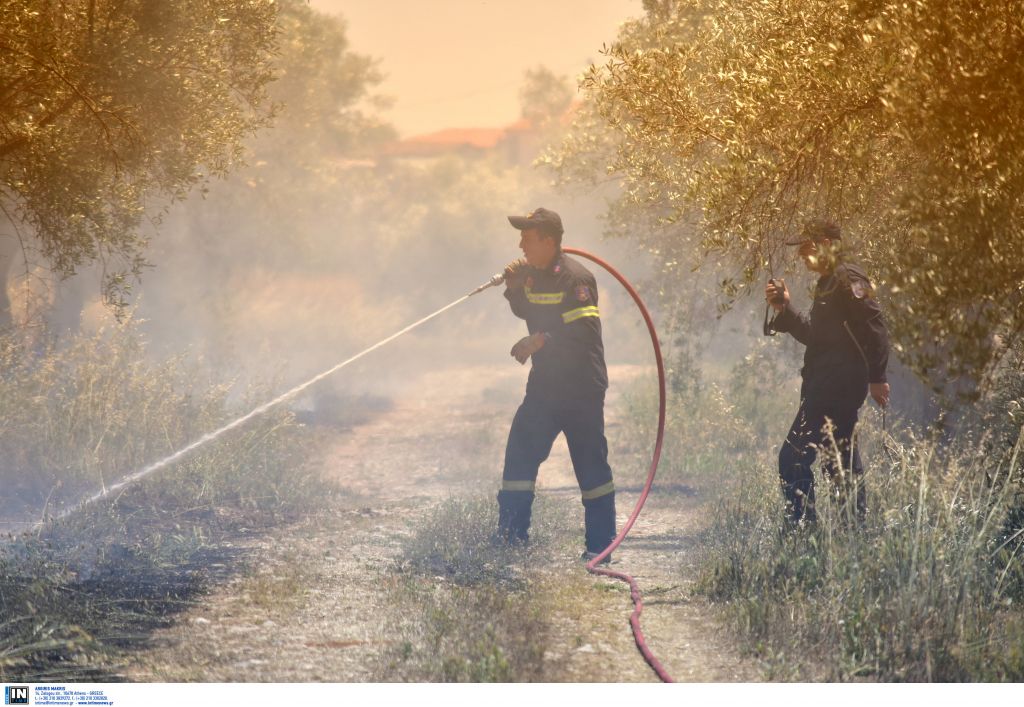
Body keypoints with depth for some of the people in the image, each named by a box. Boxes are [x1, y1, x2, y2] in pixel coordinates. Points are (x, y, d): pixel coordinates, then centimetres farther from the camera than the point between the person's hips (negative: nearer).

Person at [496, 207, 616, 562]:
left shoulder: (575, 279, -19)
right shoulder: (533, 273, 7)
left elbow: (585, 334, -25)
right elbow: (525, 312, 22)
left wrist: (540, 342, -25)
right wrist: (514, 287, 3)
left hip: (581, 389, -8)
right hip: (544, 383, 8)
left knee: (591, 465, -2)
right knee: (520, 456, 5)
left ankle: (600, 546, 4)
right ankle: (512, 535, 12)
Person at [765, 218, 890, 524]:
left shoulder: (847, 279, -12)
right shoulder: (828, 283, 19)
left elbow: (874, 328, -19)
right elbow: (815, 336, 23)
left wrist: (876, 378, -21)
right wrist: (783, 308, 13)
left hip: (835, 388, -11)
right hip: (825, 388, 11)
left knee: (794, 458, -13)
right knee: (840, 461, 15)